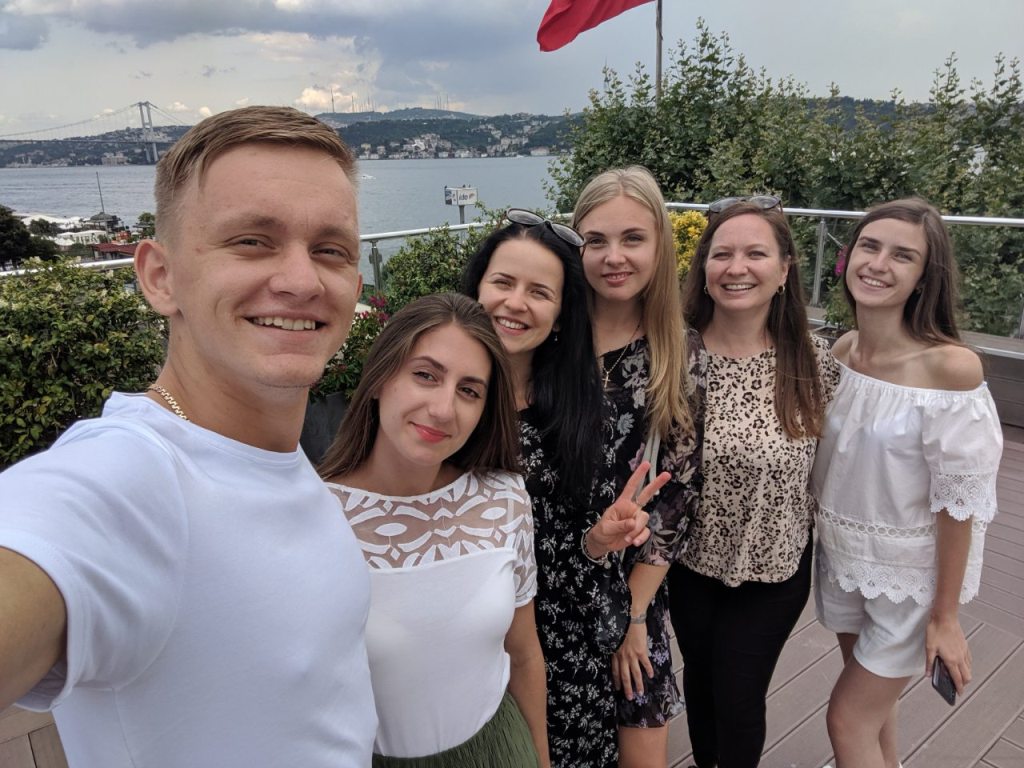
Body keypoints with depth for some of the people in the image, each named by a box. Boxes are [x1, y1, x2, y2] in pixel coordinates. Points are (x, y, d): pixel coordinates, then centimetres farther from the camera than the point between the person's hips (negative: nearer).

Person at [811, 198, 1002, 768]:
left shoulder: (950, 366, -24)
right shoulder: (840, 352, -6)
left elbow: (959, 502, -19)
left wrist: (945, 616, -12)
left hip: (913, 575, -5)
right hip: (843, 559, 5)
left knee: (848, 718, 9)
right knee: (875, 700, 25)